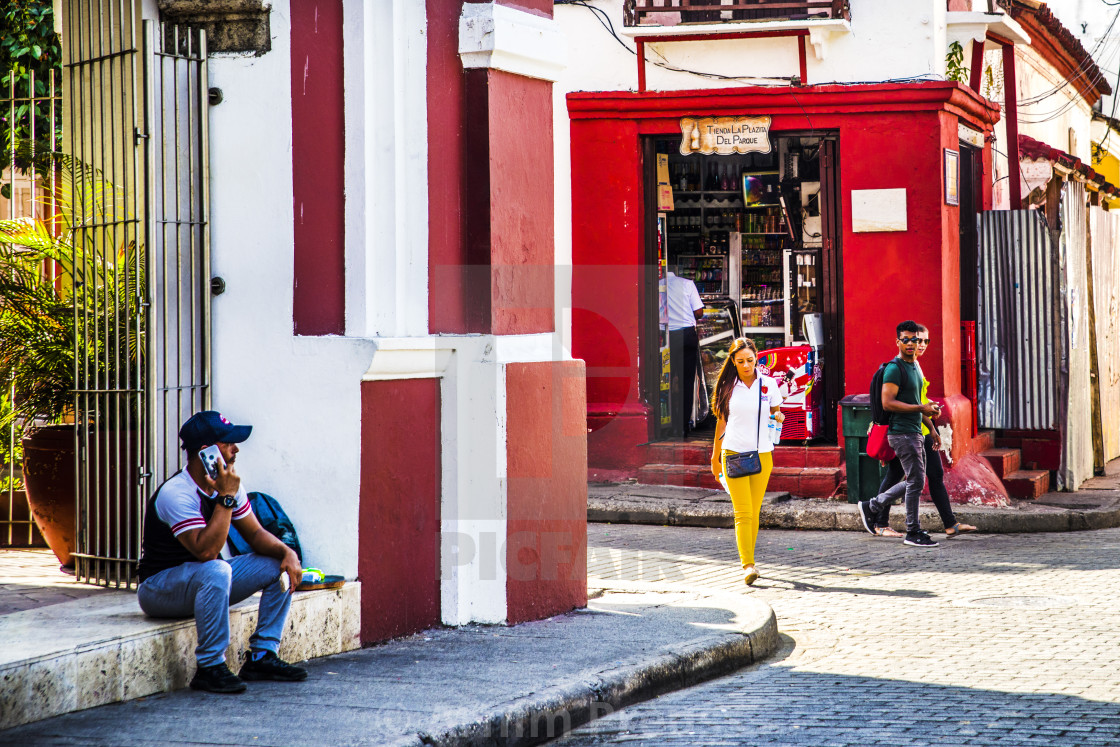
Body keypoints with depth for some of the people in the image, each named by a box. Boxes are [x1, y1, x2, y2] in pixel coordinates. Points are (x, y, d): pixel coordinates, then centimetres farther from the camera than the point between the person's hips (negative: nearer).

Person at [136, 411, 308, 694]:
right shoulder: (176, 493, -26)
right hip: (159, 590, -8)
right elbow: (206, 551, -35)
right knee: (216, 571, -38)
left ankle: (261, 657, -4)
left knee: (280, 565, -4)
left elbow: (256, 534, 5)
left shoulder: (227, 483, 0)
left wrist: (287, 552, -15)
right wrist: (226, 498, -32)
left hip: (205, 582, 8)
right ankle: (210, 667, -29)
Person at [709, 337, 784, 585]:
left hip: (762, 455, 1)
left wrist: (778, 415, -6)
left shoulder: (768, 384, 3)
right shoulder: (728, 387, 3)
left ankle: (747, 559, 19)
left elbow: (777, 413, 16)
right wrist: (715, 456, 17)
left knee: (754, 512, 4)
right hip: (733, 454, -1)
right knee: (743, 513, -11)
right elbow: (721, 421, 12)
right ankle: (748, 565, -17)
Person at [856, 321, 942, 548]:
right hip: (902, 433, -10)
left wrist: (928, 410, 14)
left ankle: (871, 506, 25)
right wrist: (921, 408, -22)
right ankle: (913, 533, 0)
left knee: (914, 482, 14)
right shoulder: (894, 369, -13)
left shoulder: (915, 366, 17)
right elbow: (888, 403, -21)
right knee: (916, 481, -8)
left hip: (915, 431, 10)